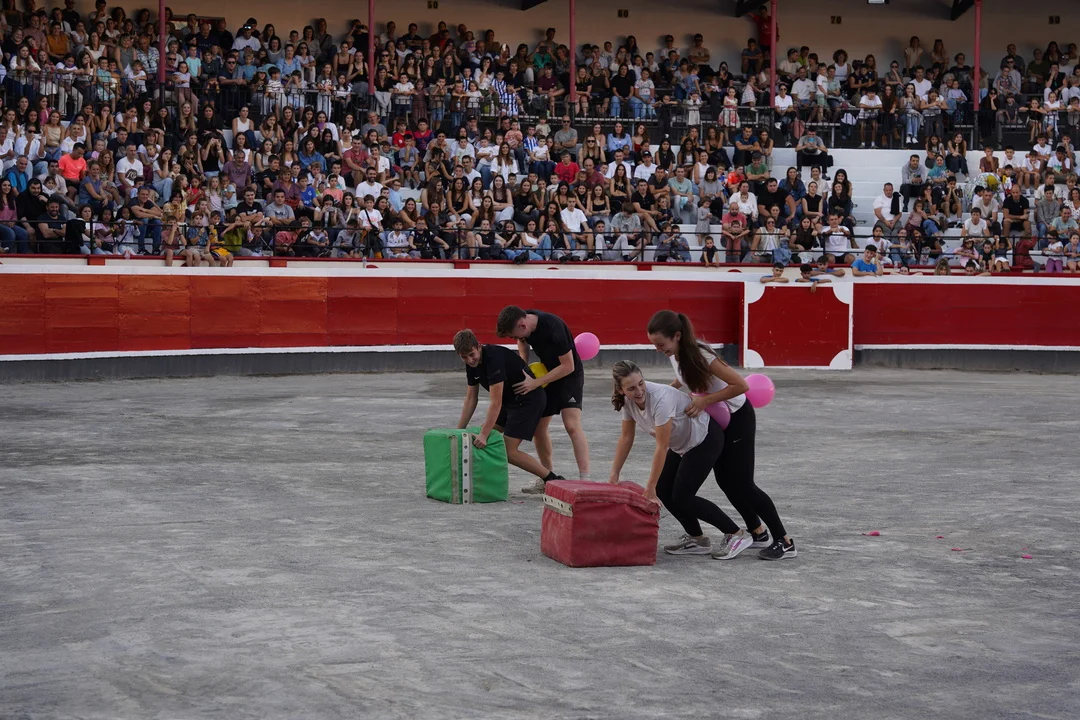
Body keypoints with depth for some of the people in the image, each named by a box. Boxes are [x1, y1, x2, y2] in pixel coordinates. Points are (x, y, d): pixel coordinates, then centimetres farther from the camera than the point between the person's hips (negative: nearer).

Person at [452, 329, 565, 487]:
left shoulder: (494, 357, -28)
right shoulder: (472, 364, 1)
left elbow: (496, 402, -29)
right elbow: (471, 399, 9)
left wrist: (484, 435, -30)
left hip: (530, 399, -10)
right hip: (509, 400, 10)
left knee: (509, 451, -13)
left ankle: (554, 480, -7)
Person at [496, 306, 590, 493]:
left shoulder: (553, 328, -32)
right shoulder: (524, 323, -10)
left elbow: (568, 366, -26)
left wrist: (536, 383, -26)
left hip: (569, 375, -7)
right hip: (546, 373, 7)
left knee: (572, 425, -21)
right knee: (538, 426, 6)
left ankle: (585, 480, -24)